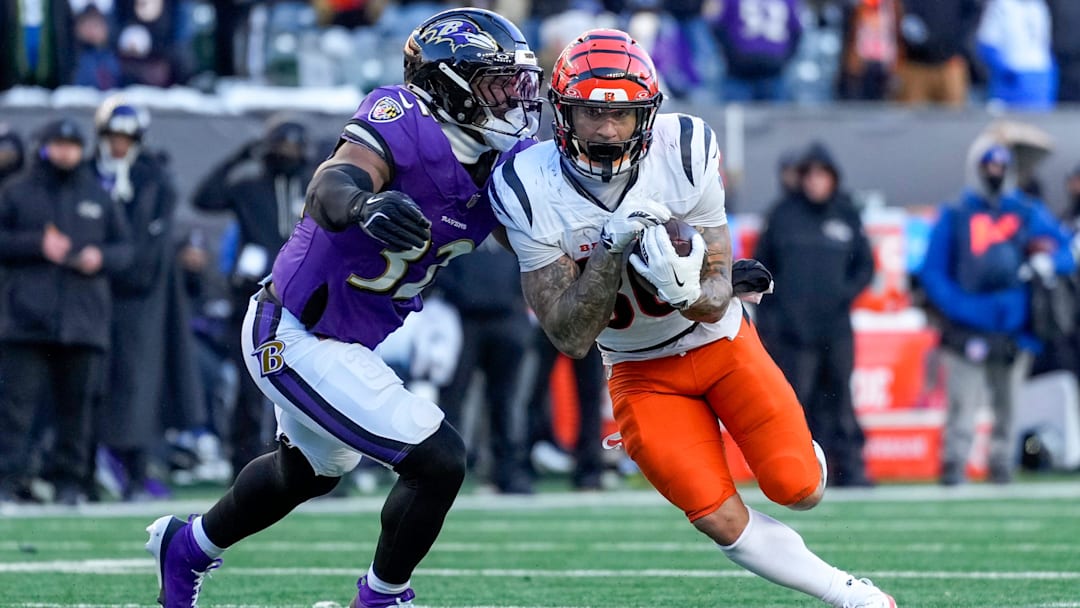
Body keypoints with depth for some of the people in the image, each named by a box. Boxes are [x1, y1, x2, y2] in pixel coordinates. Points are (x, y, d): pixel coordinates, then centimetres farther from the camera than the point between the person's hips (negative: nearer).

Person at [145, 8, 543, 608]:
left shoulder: (508, 161, -3)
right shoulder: (404, 120, -25)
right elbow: (329, 188, -41)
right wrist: (362, 204, -64)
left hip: (351, 339, 10)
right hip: (298, 339, -10)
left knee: (310, 470, 32)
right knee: (438, 462, -13)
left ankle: (188, 546, 56)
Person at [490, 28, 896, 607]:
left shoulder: (684, 153, -22)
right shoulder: (532, 192, -23)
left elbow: (717, 297, -16)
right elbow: (572, 337, -22)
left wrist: (687, 293, -40)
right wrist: (611, 250, -36)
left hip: (720, 342, 0)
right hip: (642, 372, 0)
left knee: (799, 491, -5)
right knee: (723, 522, -11)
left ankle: (793, 449, 33)